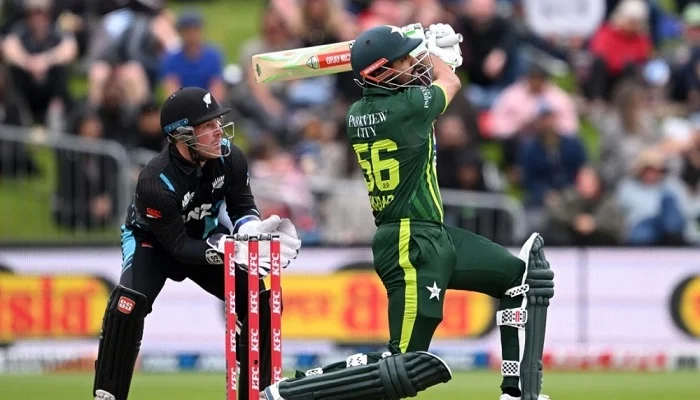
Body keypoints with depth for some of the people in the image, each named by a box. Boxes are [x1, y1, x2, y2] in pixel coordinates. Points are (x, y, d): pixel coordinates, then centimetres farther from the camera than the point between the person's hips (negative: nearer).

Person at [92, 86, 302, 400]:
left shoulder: (229, 157, -21)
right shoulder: (155, 182, -36)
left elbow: (242, 208, -8)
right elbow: (179, 247, -30)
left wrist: (255, 230, -33)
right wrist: (231, 250, -44)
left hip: (206, 236, 5)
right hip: (153, 242, -5)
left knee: (260, 301, -7)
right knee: (130, 301, -31)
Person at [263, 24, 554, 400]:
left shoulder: (357, 115, 6)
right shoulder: (407, 106, -16)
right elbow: (450, 82, 6)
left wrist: (431, 53, 33)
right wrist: (433, 53, 25)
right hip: (414, 246, -10)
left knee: (523, 276, 17)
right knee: (408, 369, -12)